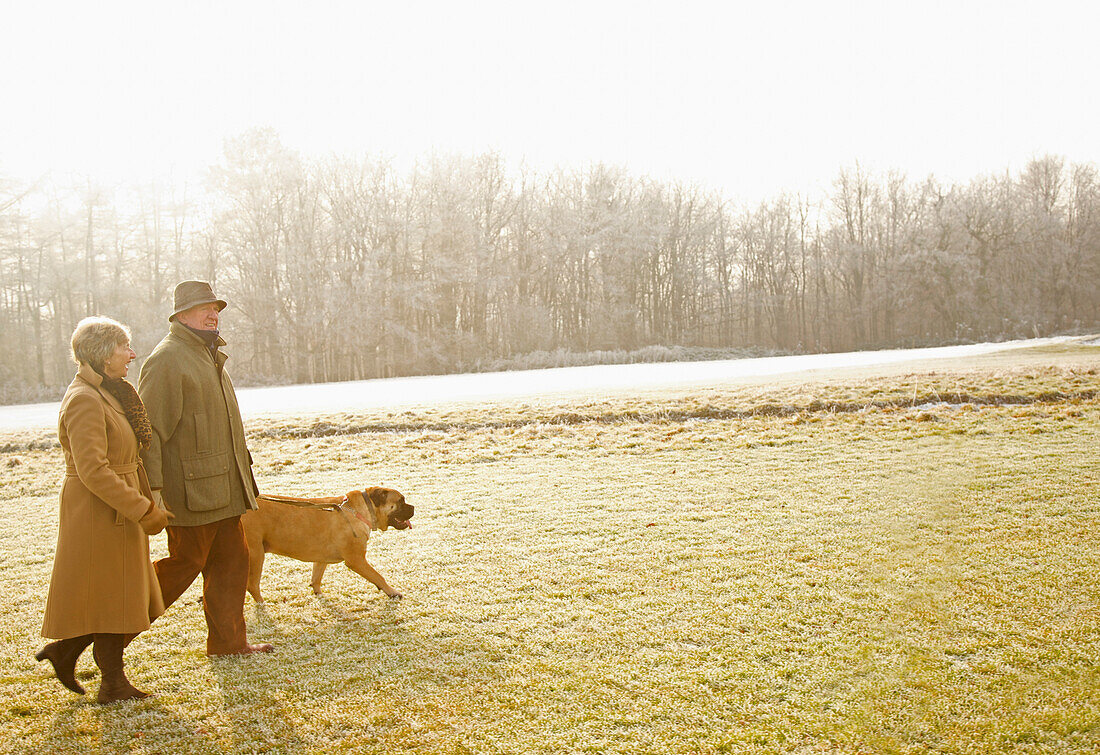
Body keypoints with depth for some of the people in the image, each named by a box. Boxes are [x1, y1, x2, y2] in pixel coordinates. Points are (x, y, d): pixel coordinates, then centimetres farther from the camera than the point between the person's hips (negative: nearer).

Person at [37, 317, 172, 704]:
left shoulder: (107, 394, 13)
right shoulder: (84, 400, -19)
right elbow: (93, 471, -25)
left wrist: (144, 503, 19)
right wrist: (143, 510, -22)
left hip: (118, 513, 10)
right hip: (99, 514, -10)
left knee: (120, 595, 16)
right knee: (110, 596, 2)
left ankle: (64, 651, 29)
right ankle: (113, 684, 14)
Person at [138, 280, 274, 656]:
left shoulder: (210, 357, 18)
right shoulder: (166, 360, -12)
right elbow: (148, 429, -18)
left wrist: (242, 468, 26)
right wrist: (152, 487, -23)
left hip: (222, 490, 9)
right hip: (190, 490, -9)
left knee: (232, 561, 10)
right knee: (185, 563, -2)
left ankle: (228, 641, 19)